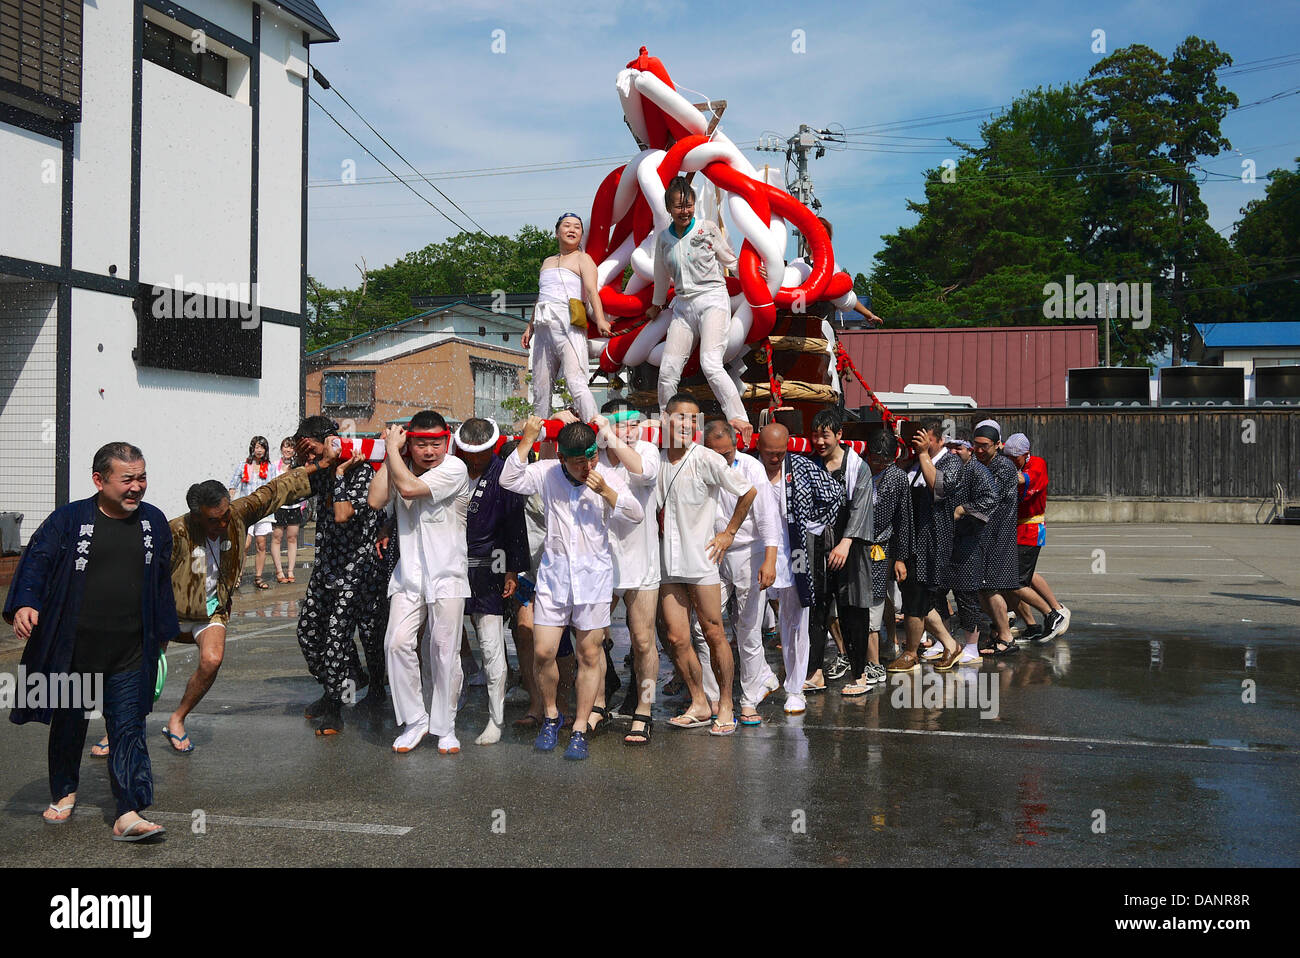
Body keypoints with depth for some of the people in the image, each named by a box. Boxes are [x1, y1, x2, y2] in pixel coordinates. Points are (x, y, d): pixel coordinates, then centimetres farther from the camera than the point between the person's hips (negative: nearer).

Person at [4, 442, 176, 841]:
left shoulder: (153, 521, 6)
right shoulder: (69, 519, -4)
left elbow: (162, 581, 16)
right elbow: (36, 561, -9)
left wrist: (162, 632, 19)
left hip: (129, 655, 1)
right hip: (73, 650, -1)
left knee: (128, 729, -3)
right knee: (68, 724, 16)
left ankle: (128, 814, -4)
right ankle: (64, 793, 39)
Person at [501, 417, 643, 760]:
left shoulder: (606, 479, 0)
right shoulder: (547, 473, 1)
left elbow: (636, 514, -4)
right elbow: (509, 481, -9)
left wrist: (605, 492, -16)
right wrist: (526, 442, -14)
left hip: (594, 577, 0)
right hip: (554, 575, 1)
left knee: (590, 655, 2)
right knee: (543, 652, -2)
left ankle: (579, 729, 14)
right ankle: (551, 715, 23)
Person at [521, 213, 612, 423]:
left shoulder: (582, 259, 6)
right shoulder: (548, 262, 26)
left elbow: (591, 289, -10)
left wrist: (600, 319, -23)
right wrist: (530, 326, 25)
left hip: (568, 324, -7)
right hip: (544, 328, 7)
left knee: (575, 381, -21)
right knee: (540, 387, 5)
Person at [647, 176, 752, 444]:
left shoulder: (708, 229, 1)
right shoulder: (664, 239, 11)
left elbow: (730, 261, 11)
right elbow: (662, 276, 26)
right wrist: (656, 305, 36)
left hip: (712, 299, -4)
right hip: (683, 306, 4)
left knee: (710, 364, -24)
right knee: (668, 371, -4)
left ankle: (740, 421, -23)